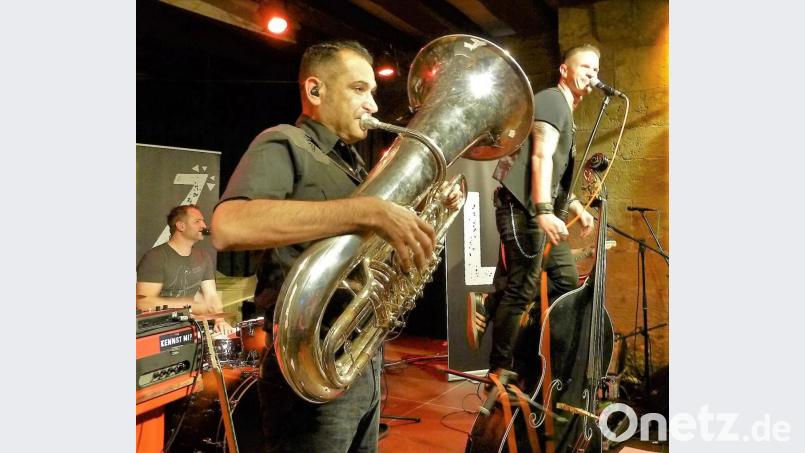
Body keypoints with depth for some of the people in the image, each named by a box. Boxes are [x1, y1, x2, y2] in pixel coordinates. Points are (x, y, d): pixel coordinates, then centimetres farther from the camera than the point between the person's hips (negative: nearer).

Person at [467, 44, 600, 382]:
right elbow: (541, 157, -20)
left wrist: (576, 207, 19)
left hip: (540, 210, 10)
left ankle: (488, 307, 13)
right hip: (523, 208, -10)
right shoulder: (552, 100, -6)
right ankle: (500, 372, 6)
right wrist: (543, 211, -29)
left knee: (567, 279, 10)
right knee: (521, 291, -6)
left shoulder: (567, 112, 26)